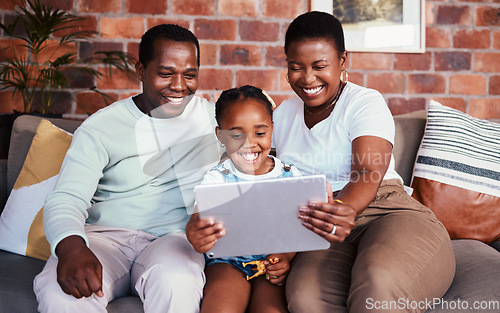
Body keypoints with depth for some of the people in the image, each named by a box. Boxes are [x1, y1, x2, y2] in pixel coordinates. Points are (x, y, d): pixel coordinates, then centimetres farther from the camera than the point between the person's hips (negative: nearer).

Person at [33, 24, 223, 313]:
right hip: (106, 236, 0)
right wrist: (71, 246, -32)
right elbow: (66, 200, -8)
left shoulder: (214, 117, 9)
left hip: (175, 238, 1)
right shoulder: (99, 129, 1)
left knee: (176, 283, -37)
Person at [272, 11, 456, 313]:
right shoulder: (282, 115, 21)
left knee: (378, 282, -41)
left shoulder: (366, 102, 2)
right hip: (328, 233, 4)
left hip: (388, 213, -3)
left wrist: (345, 209, -38)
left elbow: (369, 173, -15)